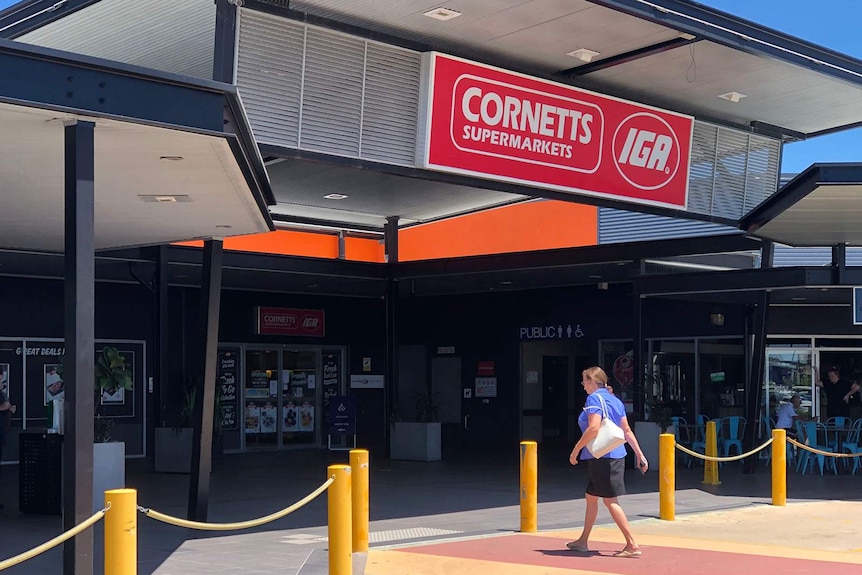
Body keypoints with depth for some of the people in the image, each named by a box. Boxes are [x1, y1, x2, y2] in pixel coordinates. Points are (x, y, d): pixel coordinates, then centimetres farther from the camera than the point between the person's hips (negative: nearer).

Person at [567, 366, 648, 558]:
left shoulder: (594, 398, -11)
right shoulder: (615, 400, 15)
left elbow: (594, 428, -22)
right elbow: (627, 430, 16)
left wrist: (576, 450, -15)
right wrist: (639, 454, 17)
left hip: (603, 457, -9)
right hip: (616, 454, 9)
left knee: (610, 501, -6)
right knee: (590, 497, 18)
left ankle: (632, 545, -9)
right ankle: (583, 541, 27)